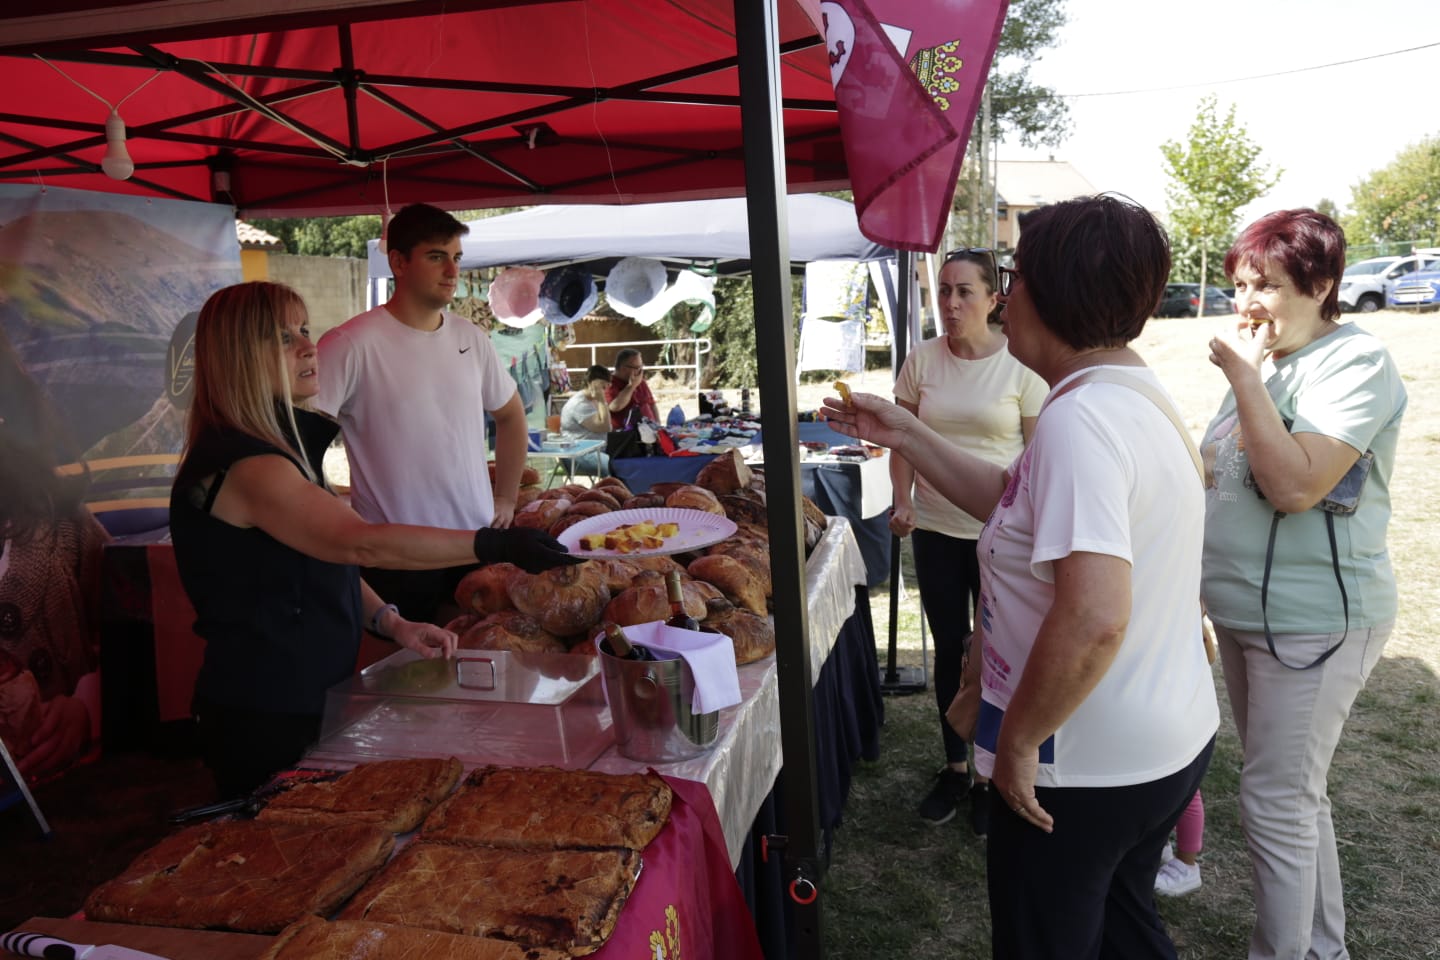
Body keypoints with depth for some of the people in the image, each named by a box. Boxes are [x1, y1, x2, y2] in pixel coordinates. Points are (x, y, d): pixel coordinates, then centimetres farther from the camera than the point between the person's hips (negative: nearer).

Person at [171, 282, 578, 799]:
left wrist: (390, 623, -1)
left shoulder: (282, 441, 9)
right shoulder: (240, 465, -23)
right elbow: (363, 543, -34)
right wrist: (497, 546, -37)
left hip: (307, 696, 9)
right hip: (265, 718, -9)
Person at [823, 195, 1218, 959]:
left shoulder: (1080, 417, -27)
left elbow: (1093, 618, -35)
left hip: (1091, 765, -9)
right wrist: (905, 436, 10)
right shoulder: (1135, 394, 5)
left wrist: (1019, 741, -22)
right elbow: (1016, 501, 13)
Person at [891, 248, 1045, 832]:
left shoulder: (1020, 365, -6)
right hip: (936, 528, 3)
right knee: (949, 648, 13)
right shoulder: (922, 360, 1)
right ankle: (955, 767, 30)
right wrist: (903, 502, -9)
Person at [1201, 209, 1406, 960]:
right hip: (1244, 611, 9)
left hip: (1310, 621, -8)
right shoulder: (1261, 361, 10)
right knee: (1295, 795, 19)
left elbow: (1295, 484, -27)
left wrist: (1244, 377, -23)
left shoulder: (1355, 363, -15)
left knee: (1276, 801, -1)